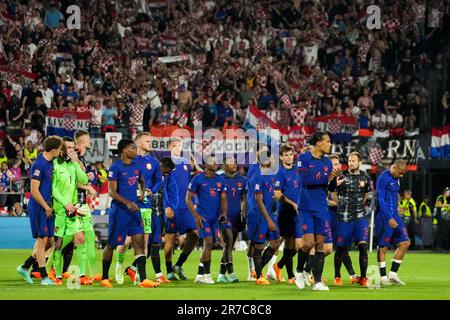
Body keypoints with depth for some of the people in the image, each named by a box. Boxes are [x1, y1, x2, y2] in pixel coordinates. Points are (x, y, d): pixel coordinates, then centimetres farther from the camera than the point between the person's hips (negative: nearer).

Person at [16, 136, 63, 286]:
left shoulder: (50, 163, 12)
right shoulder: (39, 164, -15)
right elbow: (34, 190, -17)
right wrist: (46, 207, -12)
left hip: (47, 207, 9)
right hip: (38, 207, -9)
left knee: (50, 241, 9)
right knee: (42, 240, -5)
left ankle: (24, 267, 21)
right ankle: (44, 277, 0)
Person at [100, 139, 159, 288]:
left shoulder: (136, 165, 10)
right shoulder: (115, 167, -11)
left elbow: (141, 181, 29)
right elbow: (112, 192, -15)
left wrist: (142, 193, 9)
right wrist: (127, 203, -27)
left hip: (134, 210, 6)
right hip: (119, 210, -6)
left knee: (139, 242, -4)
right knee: (112, 245, 5)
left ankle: (143, 279, -9)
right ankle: (105, 278, 19)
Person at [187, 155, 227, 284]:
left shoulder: (220, 180, 10)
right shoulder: (198, 179, -3)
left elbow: (223, 199, 12)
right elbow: (188, 198, 0)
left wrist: (224, 213, -7)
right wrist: (196, 215, -9)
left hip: (215, 217, 5)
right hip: (203, 216, -5)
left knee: (208, 245, 7)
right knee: (208, 242, -17)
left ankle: (199, 275, 16)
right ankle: (207, 274, -13)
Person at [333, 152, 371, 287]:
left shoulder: (365, 177, 7)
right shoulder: (342, 176, -2)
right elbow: (334, 193, 6)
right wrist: (342, 206, 4)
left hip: (360, 216, 2)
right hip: (344, 217, -2)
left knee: (363, 245, -9)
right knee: (341, 248, 2)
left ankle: (363, 278, -4)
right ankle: (337, 277, 17)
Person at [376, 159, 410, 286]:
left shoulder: (396, 179, 13)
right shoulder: (383, 178, -14)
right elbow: (380, 199, -19)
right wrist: (389, 218, -24)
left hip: (394, 215, 9)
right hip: (384, 216, -9)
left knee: (405, 243, 4)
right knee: (383, 247, -2)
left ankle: (393, 274, 10)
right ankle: (383, 276, 6)